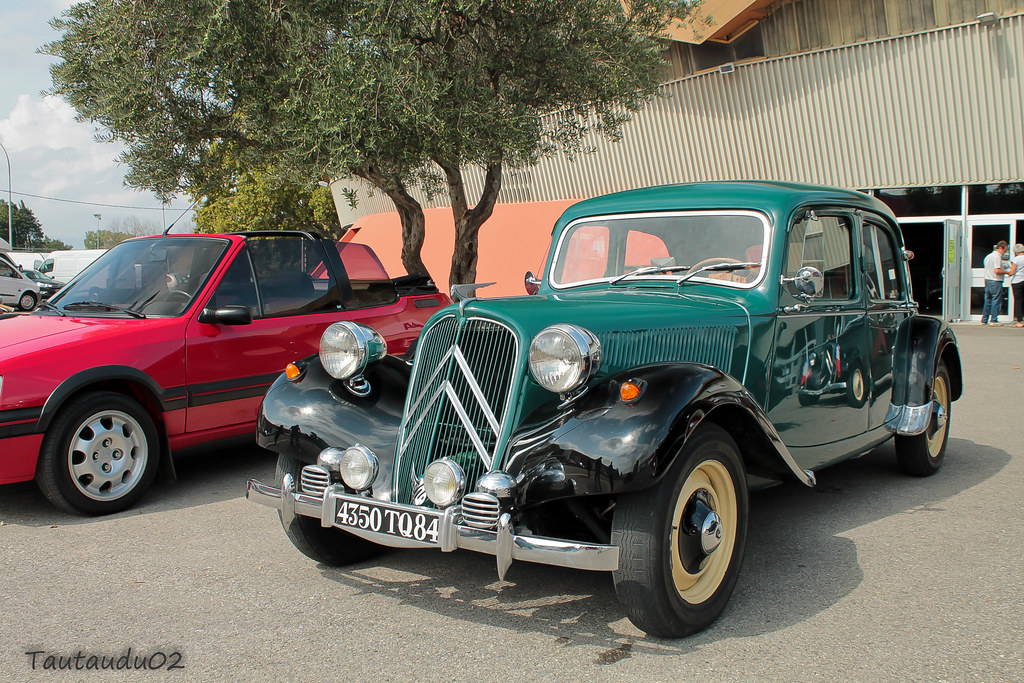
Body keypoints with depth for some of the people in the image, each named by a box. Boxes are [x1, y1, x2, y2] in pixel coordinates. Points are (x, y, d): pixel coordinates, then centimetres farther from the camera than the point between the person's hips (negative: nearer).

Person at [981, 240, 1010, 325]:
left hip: (987, 280, 8)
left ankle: (984, 320, 12)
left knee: (987, 301, 12)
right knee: (996, 301, -2)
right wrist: (1006, 271, -8)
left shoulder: (988, 256, 14)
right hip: (996, 282, -8)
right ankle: (994, 320, 0)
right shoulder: (997, 257, -14)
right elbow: (997, 271, -22)